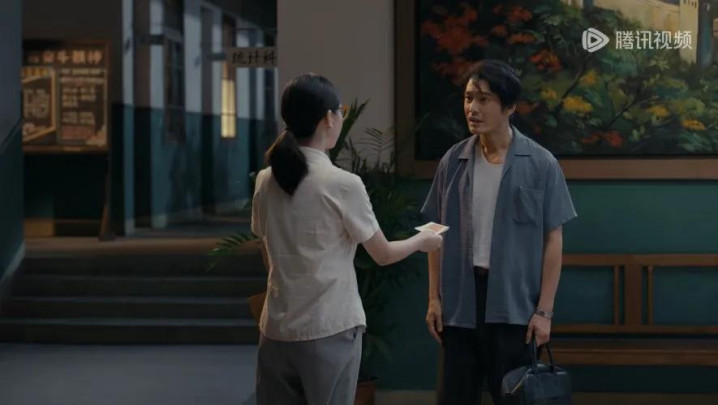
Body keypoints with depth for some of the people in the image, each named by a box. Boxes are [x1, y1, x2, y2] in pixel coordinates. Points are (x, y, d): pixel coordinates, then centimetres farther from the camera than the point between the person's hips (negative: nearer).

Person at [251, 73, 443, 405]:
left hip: (277, 327, 5)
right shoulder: (342, 184, -13)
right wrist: (422, 241, 18)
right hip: (329, 328, -5)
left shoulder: (266, 181, 3)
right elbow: (383, 254, -2)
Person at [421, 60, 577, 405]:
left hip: (514, 301, -2)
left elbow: (553, 240, -4)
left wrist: (544, 310, -7)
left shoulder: (540, 164, -5)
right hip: (460, 299, 3)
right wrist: (434, 297, 3)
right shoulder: (453, 161, 3)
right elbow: (438, 234, 9)